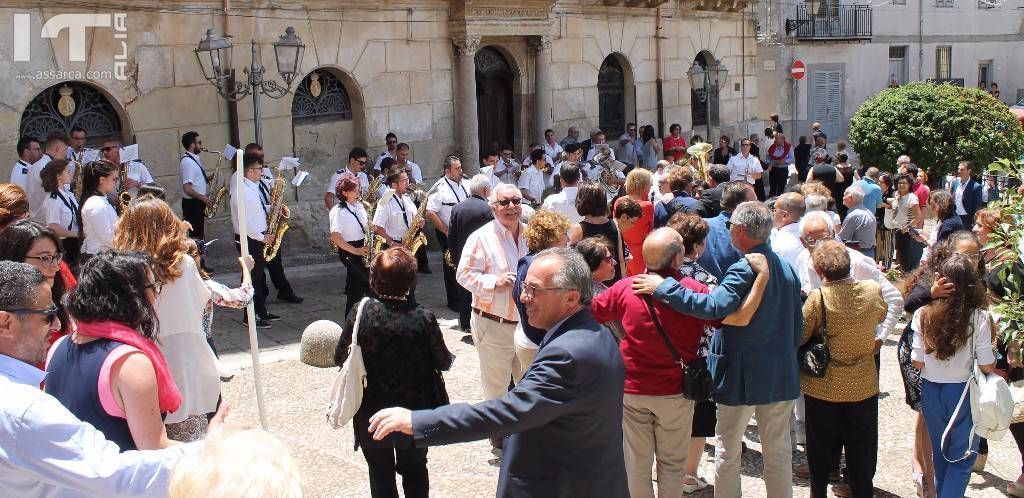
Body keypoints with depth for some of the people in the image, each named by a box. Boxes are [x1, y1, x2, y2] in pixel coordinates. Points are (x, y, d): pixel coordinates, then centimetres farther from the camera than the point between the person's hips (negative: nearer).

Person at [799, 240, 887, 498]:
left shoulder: (817, 298, -23)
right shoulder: (873, 291, -11)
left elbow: (799, 337, -13)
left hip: (823, 389, -2)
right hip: (864, 387, 2)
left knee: (821, 453, 15)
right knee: (862, 451, 17)